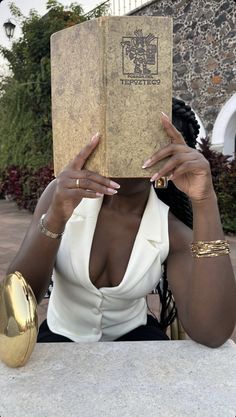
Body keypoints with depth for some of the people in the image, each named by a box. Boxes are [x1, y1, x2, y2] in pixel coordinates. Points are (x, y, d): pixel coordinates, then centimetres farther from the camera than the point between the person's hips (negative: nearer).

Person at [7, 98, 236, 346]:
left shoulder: (173, 231, -17)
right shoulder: (64, 195, -16)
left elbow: (213, 333, -33)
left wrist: (205, 203, -38)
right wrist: (55, 217, -41)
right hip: (62, 335, 1)